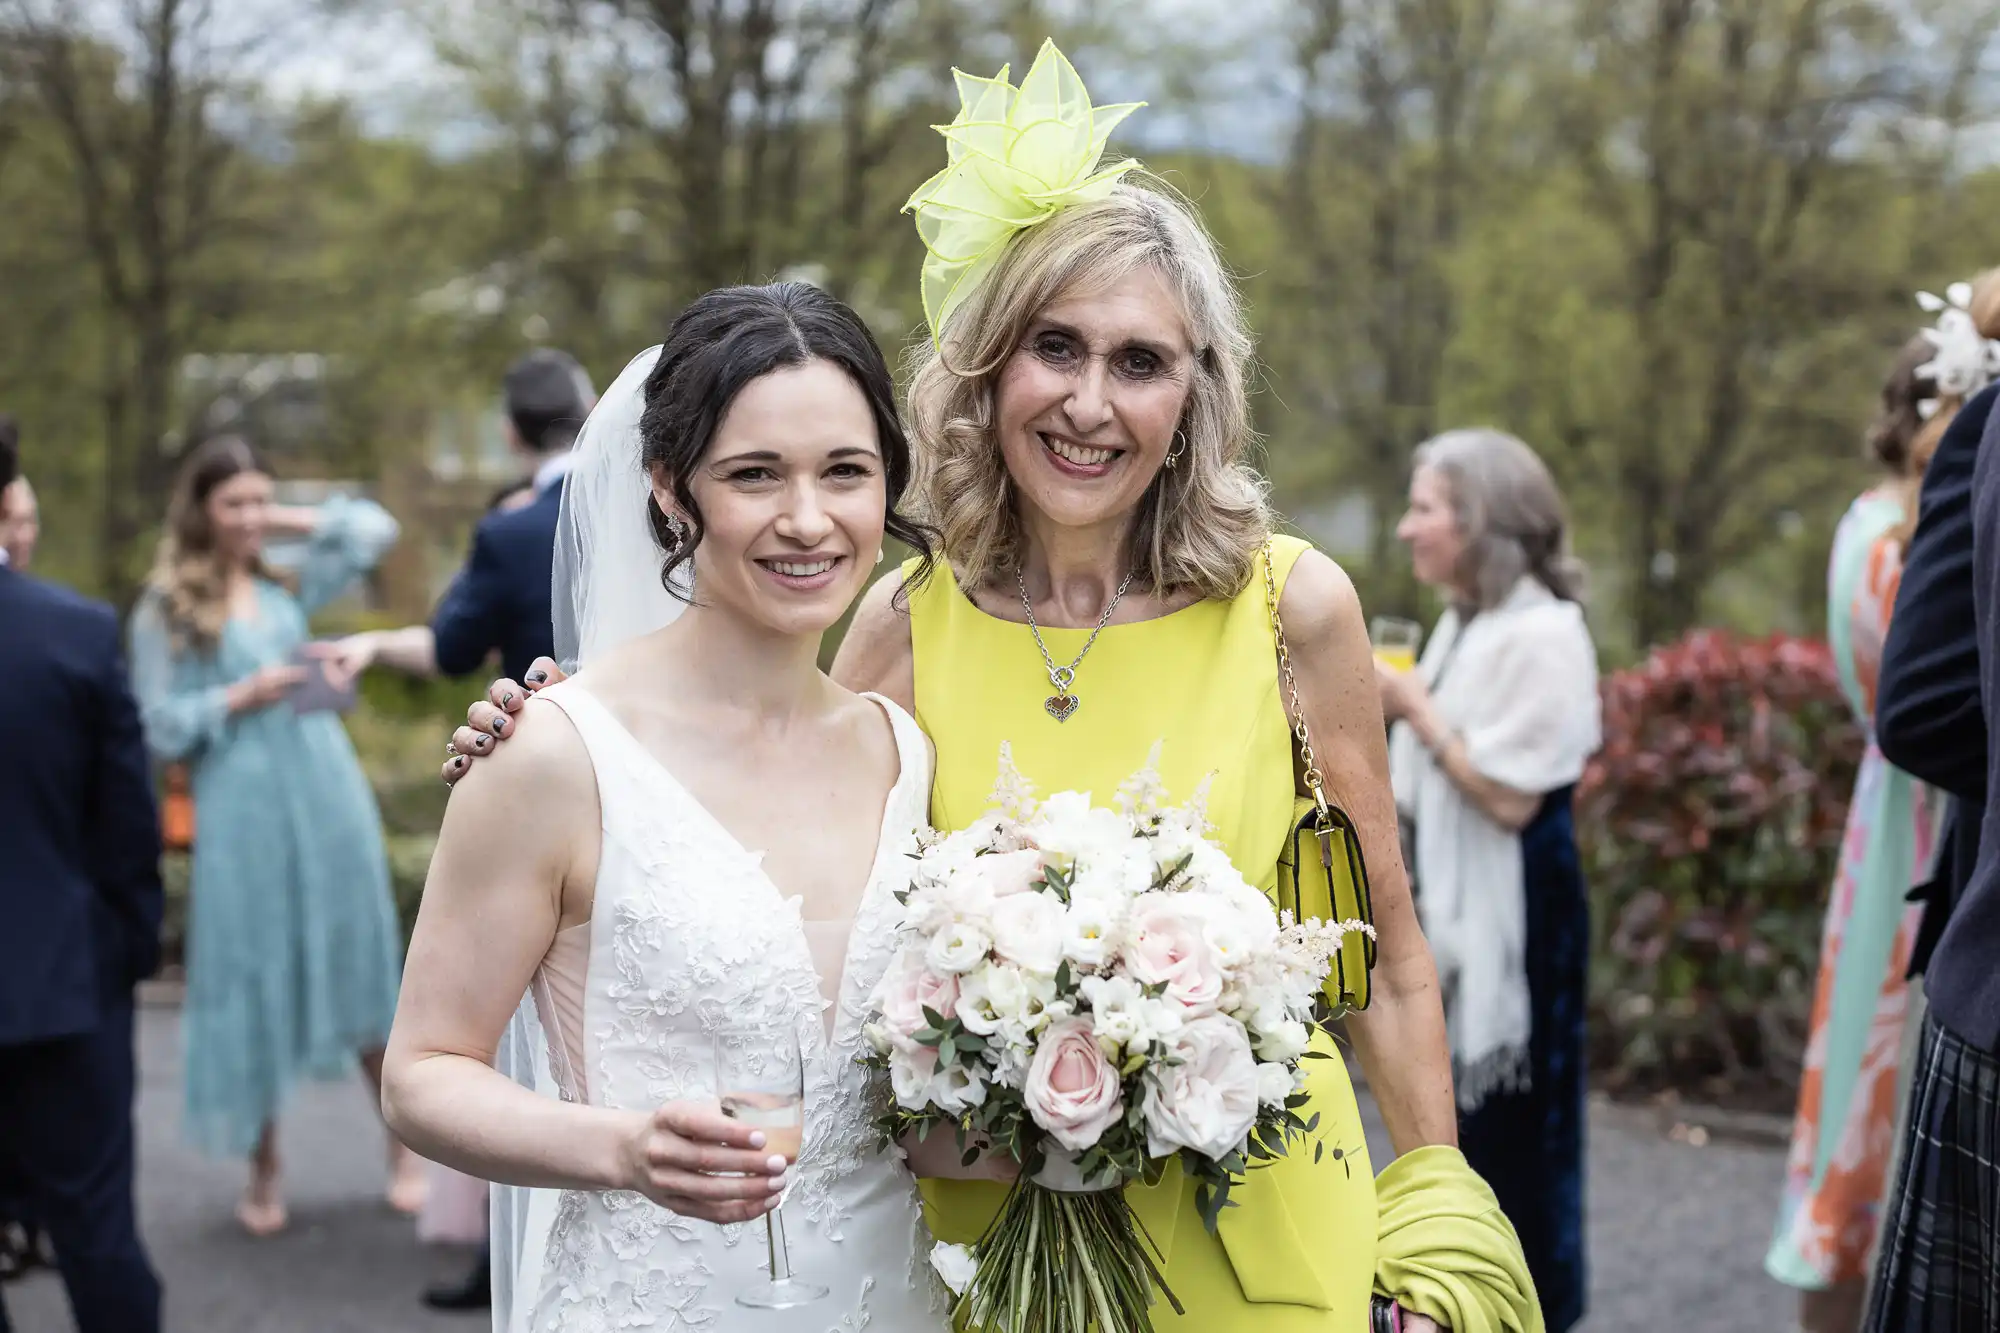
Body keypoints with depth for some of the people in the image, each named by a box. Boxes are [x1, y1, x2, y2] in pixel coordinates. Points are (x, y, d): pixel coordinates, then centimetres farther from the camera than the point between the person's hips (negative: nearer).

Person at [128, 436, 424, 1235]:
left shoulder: (286, 588, 11)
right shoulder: (165, 612, 1)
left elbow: (375, 529, 15)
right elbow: (159, 728, -2)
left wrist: (288, 523, 9)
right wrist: (239, 698, -12)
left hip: (329, 800, 3)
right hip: (242, 815, -3)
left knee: (358, 969, 7)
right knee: (254, 985, 2)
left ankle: (404, 1148, 17)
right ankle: (263, 1173, 14)